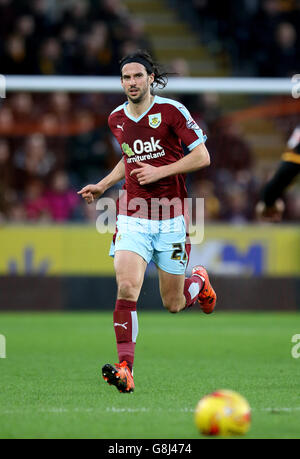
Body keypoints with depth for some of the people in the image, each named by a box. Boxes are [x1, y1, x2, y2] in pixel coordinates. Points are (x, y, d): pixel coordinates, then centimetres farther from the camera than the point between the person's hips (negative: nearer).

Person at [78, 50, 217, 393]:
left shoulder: (171, 111, -6)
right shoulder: (116, 119, 9)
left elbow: (202, 156, -6)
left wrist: (160, 171, -15)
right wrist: (102, 185, 18)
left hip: (171, 218, -3)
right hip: (132, 218, 3)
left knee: (173, 304, 6)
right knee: (126, 287, -21)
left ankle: (199, 281, 41)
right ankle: (125, 367, -23)